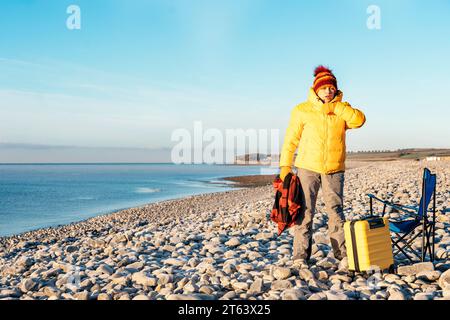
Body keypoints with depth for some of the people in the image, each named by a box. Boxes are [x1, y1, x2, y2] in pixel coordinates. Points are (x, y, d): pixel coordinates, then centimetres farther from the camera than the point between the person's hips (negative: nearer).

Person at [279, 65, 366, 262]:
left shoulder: (342, 110, 8)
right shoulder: (302, 111, 1)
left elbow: (359, 120, -13)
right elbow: (290, 140, 3)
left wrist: (335, 107, -14)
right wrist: (285, 166, -2)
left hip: (334, 170, 2)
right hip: (307, 167, -1)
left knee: (336, 211, 4)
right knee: (304, 212, -3)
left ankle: (343, 253, 12)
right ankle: (300, 256, 1)